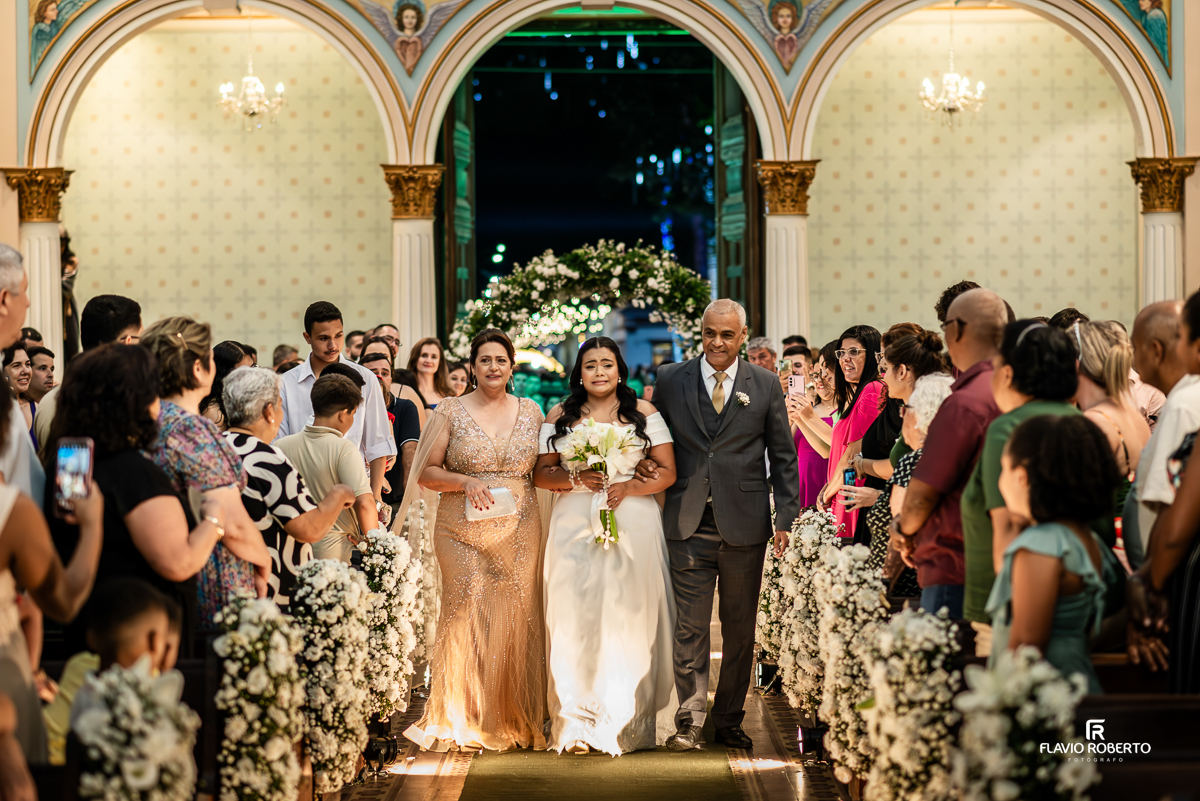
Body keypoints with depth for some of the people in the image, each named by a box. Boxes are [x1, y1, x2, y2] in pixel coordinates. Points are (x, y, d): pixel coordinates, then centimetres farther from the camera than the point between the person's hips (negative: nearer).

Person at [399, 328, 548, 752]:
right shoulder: (450, 412, 3)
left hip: (519, 531, 2)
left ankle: (518, 721, 9)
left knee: (517, 620, 0)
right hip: (464, 531, -2)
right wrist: (466, 482, -13)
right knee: (466, 617, -8)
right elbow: (427, 473, 2)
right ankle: (462, 720, 2)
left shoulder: (531, 412, 10)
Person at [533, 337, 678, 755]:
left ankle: (629, 720, 3)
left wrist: (628, 488, -13)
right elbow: (540, 474, 9)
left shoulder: (643, 413, 8)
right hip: (576, 527, 1)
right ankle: (577, 723, -3)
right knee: (576, 619, -5)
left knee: (631, 618, -4)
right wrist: (576, 479, -9)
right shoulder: (560, 416, 11)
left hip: (633, 526, -1)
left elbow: (668, 472, 3)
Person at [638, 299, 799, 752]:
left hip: (744, 526, 0)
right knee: (689, 626, -1)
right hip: (689, 523, 0)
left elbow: (783, 456, 6)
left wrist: (787, 516, 0)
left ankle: (729, 720, 19)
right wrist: (646, 465, -6)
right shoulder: (670, 380, 6)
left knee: (740, 629, 8)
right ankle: (690, 720, 7)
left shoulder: (765, 385, 5)